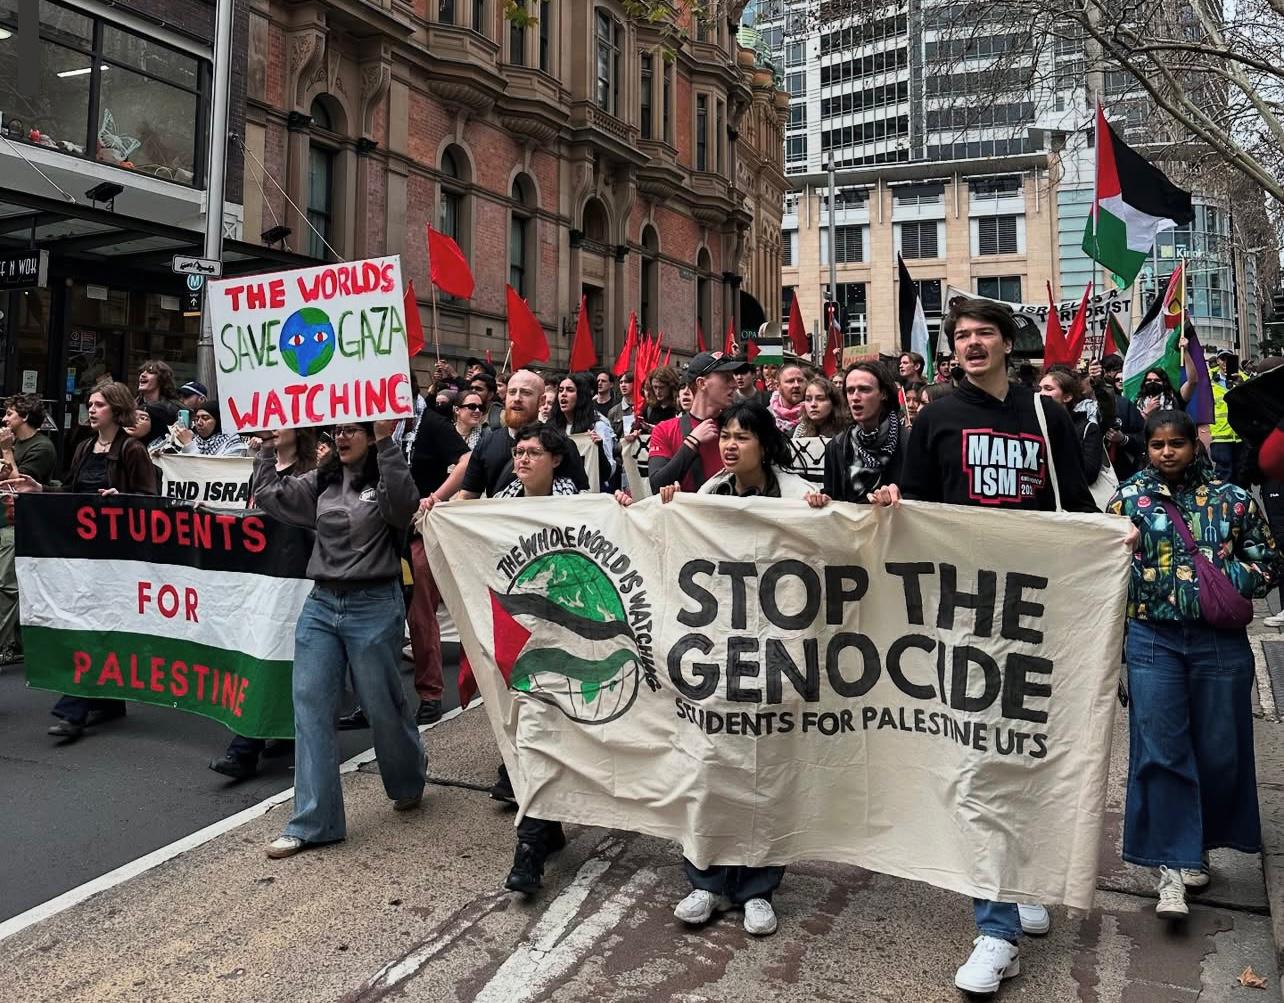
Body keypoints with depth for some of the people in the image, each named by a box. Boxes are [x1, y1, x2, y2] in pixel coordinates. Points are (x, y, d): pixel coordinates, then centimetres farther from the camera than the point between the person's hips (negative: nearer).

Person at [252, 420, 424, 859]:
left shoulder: (386, 479, -5)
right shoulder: (322, 481, 11)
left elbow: (404, 504, -27)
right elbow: (269, 494, 11)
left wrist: (386, 443, -30)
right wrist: (268, 446, 5)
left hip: (374, 606, -5)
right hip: (321, 604, 5)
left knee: (383, 706, 7)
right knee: (310, 706, 0)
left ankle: (408, 785, 35)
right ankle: (313, 821, 6)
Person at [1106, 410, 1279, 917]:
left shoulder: (1232, 498, 4)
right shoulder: (1128, 498, 3)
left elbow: (1266, 559, 9)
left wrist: (1231, 583, -6)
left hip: (1220, 641, 2)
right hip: (1153, 640, -1)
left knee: (1219, 750, 11)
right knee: (1160, 751, -2)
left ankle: (1197, 846, 32)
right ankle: (1172, 865, 7)